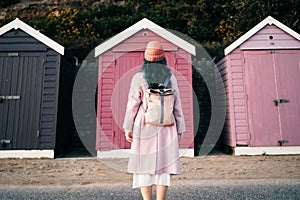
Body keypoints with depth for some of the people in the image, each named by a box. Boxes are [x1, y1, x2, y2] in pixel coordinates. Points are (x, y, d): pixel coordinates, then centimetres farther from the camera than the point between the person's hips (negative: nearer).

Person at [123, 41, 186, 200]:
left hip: (144, 126, -1)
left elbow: (132, 104, -6)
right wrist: (179, 129, 8)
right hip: (166, 127, 2)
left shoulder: (139, 77, -6)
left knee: (145, 165, 8)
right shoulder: (171, 78, 1)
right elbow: (176, 105, 2)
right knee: (163, 165, 7)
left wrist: (128, 128, 2)